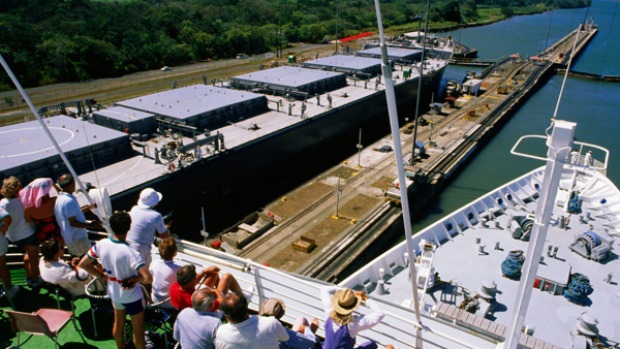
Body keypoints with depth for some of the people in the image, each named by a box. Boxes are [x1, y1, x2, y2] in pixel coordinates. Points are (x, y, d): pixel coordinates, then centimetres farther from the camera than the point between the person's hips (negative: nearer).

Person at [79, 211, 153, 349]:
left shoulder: (101, 244, -17)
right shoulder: (129, 252, -35)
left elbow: (82, 264, -3)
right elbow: (148, 278, -39)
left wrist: (103, 276, 0)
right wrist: (135, 278, -19)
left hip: (113, 293, 6)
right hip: (132, 296, -6)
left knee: (118, 323, 30)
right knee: (138, 329, 16)